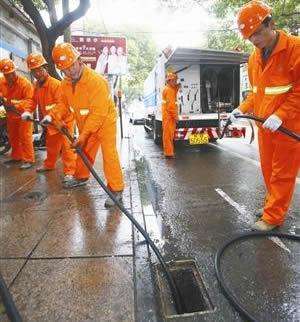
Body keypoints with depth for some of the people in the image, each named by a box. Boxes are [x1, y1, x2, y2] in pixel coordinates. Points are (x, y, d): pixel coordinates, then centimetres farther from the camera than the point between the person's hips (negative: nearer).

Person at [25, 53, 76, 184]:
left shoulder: (56, 84, -21)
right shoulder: (36, 86, 6)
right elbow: (32, 101, 8)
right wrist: (27, 112, -8)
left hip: (64, 120, -8)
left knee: (66, 146, -9)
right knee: (51, 145, 22)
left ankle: (69, 172, -4)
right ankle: (49, 164, 41)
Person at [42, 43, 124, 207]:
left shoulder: (97, 81, -29)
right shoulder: (66, 83, -4)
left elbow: (99, 114, -31)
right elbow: (63, 103, 10)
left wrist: (84, 135, -29)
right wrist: (52, 116, -9)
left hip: (105, 121, -7)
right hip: (85, 124, 8)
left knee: (109, 154, -14)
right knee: (83, 151, 19)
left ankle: (116, 189, -7)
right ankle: (81, 177, 40)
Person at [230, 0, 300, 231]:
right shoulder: (254, 58, 9)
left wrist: (280, 115, -23)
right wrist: (242, 109, 4)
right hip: (264, 125, 7)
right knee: (268, 168, 16)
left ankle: (273, 217, 14)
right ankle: (274, 204, 34)